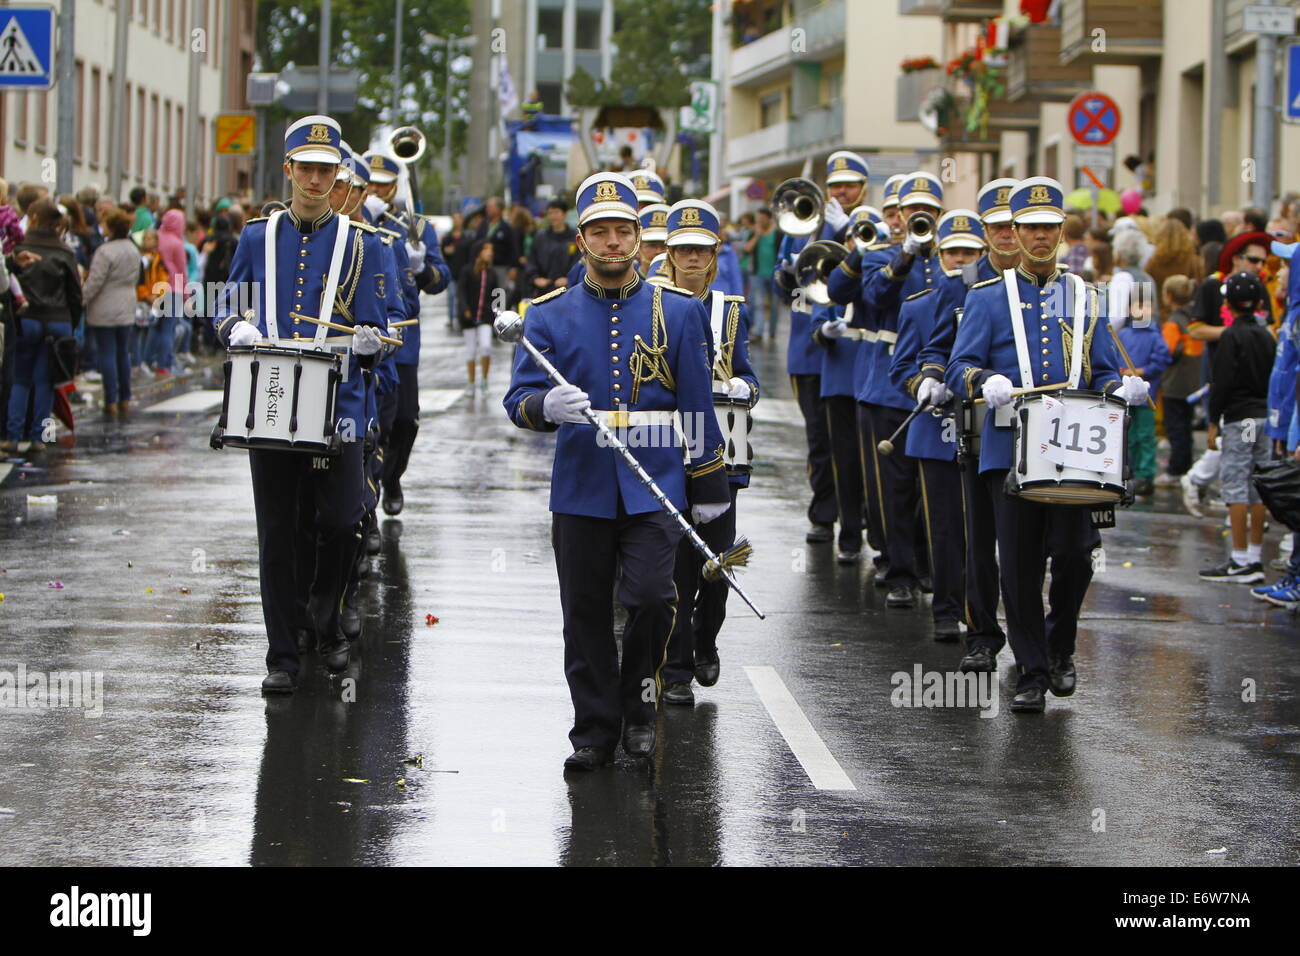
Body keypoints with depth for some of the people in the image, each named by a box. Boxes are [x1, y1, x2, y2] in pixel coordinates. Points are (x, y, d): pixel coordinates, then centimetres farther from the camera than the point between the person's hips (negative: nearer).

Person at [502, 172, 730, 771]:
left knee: (650, 596, -16)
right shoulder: (550, 316, 4)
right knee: (586, 615, 4)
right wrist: (547, 406, -28)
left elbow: (697, 405, 8)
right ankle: (594, 732, 16)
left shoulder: (677, 312, 5)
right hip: (580, 490, 1)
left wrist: (709, 486, 6)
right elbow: (519, 399, -5)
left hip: (654, 487, -1)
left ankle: (639, 703, 7)